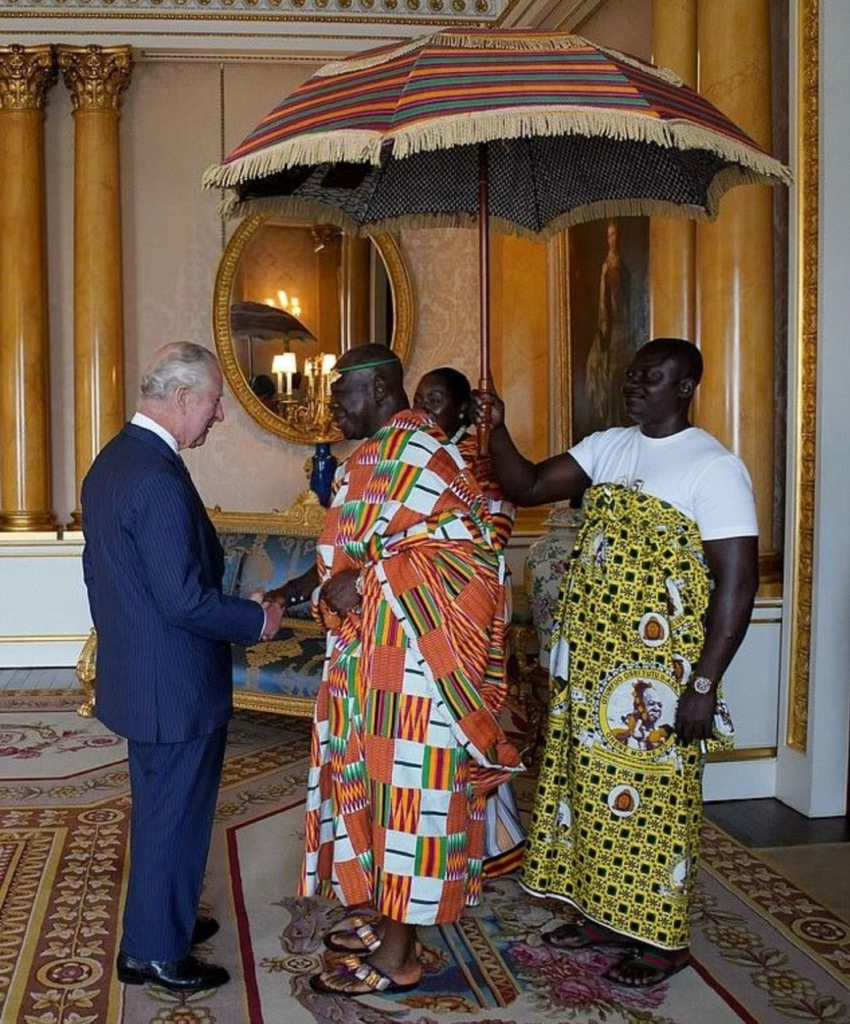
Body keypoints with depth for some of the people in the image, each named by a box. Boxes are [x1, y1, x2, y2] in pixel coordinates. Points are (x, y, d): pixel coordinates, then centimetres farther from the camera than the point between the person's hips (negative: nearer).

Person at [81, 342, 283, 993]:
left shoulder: (111, 462, 5)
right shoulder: (160, 479, -26)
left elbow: (97, 569, 14)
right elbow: (186, 600, -27)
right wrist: (258, 620, -12)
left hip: (134, 675, 10)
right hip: (177, 687, -10)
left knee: (157, 810, 23)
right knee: (176, 818, 6)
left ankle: (160, 919, 39)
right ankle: (157, 953, 21)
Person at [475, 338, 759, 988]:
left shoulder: (715, 467, -12)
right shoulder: (607, 447, 9)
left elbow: (738, 582, -15)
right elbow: (527, 488, 7)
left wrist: (704, 683, -19)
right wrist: (497, 430, -10)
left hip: (658, 671, -7)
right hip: (589, 662, 7)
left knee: (650, 795, 3)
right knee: (590, 783, 15)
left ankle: (662, 938, 19)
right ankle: (603, 912, 32)